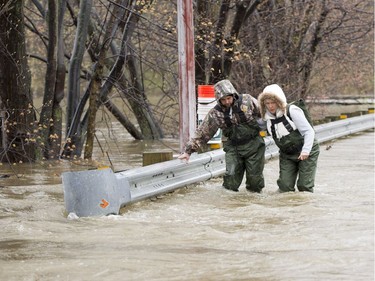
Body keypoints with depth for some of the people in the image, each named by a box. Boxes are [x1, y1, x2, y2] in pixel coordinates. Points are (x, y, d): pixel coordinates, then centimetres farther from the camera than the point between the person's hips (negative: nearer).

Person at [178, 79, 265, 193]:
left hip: (253, 144, -1)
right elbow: (202, 133, -1)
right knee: (231, 176, -13)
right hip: (234, 148, 1)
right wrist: (189, 150, -1)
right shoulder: (215, 114, -8)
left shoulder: (247, 101, -11)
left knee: (255, 176, 0)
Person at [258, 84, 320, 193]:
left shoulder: (292, 111, -20)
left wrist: (305, 151, -29)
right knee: (284, 186, -5)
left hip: (307, 152, -5)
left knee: (304, 186, -8)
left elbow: (309, 131, -20)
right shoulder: (268, 117, -3)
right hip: (286, 155, 5)